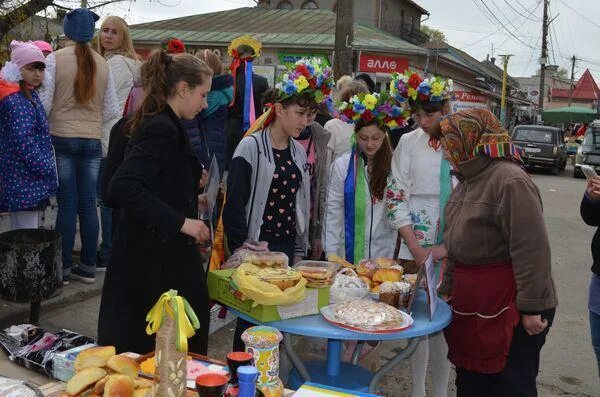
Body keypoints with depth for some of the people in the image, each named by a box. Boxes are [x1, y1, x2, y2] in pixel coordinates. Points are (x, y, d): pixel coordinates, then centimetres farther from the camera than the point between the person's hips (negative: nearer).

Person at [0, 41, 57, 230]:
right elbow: (23, 144, -22)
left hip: (23, 179, 10)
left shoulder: (30, 95, 13)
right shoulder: (15, 101, -17)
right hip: (25, 180, -10)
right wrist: (48, 169, -15)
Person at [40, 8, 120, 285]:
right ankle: (88, 267, 14)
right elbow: (112, 110, 5)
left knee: (67, 204, 3)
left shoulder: (55, 59, -6)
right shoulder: (102, 64, 3)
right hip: (93, 140, 2)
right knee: (88, 204, 7)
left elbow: (44, 103, -6)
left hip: (62, 138, -2)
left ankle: (63, 268, 10)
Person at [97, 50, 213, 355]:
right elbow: (122, 187, -29)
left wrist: (187, 201, 23)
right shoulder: (162, 129, -18)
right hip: (154, 262, -10)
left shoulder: (160, 124, 12)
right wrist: (181, 221, -25)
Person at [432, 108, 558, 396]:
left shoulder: (510, 180, -18)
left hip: (509, 308, -9)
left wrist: (531, 308, -21)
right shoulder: (467, 181, 13)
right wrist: (447, 290, 22)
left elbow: (531, 250, -22)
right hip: (470, 305, 9)